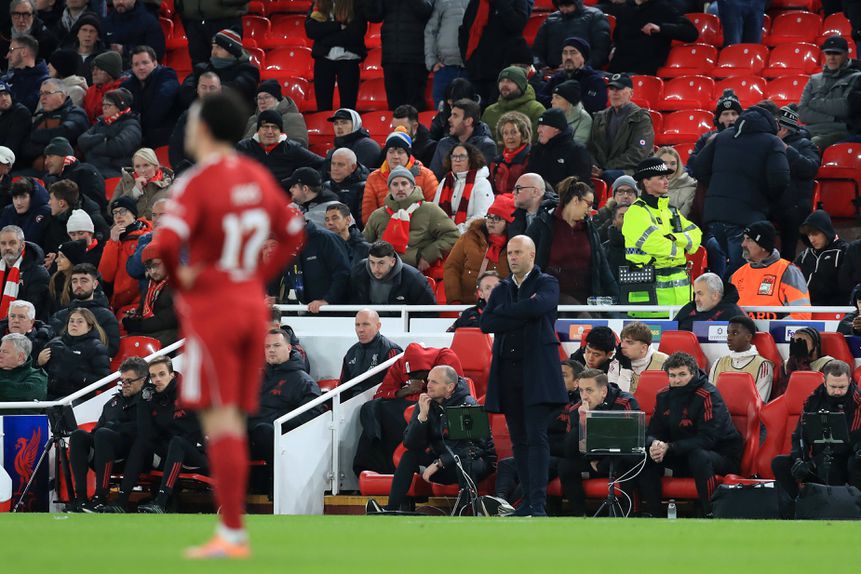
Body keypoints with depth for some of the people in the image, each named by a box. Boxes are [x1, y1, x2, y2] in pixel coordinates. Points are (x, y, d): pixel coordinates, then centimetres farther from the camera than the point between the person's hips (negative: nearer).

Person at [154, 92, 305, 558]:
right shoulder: (258, 178, 9)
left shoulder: (197, 183, -13)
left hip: (210, 309, -7)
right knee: (233, 423, 11)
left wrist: (177, 278, -10)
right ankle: (230, 531, 10)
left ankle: (233, 533, -10)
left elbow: (166, 241, -27)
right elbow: (292, 233, 17)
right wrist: (260, 276, 13)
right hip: (252, 306, 7)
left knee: (220, 422, -6)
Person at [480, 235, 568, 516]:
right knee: (519, 440, 6)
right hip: (507, 372, 5)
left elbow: (538, 306, -20)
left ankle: (538, 503, -18)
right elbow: (486, 323, 1)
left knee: (536, 437, -12)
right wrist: (523, 314, -9)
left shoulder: (547, 284, 2)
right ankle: (528, 500, 10)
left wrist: (505, 312, -7)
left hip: (536, 371, -5)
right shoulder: (501, 289, 17)